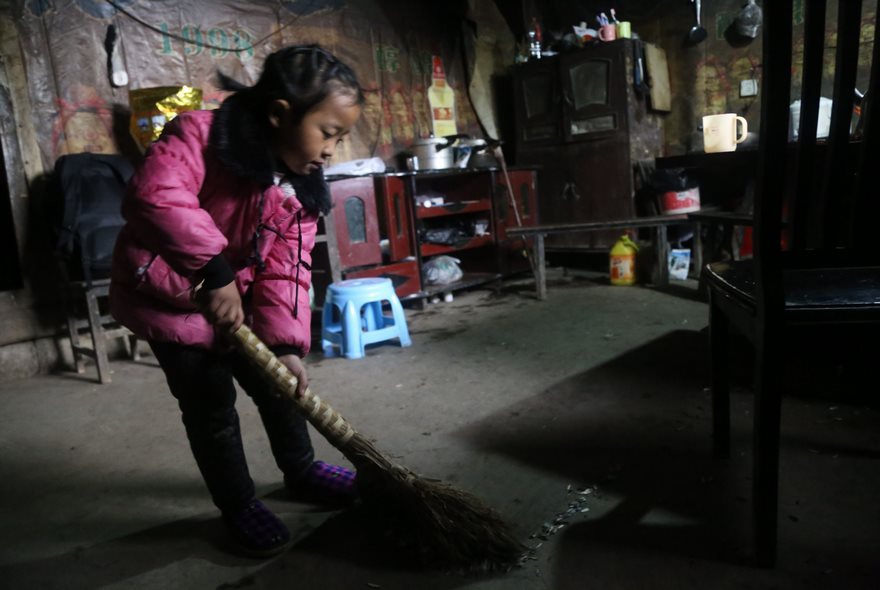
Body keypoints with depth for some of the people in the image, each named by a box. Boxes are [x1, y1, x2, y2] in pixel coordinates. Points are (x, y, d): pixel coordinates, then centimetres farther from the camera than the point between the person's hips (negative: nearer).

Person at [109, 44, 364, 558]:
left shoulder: (304, 190, -7)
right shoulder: (199, 134, -24)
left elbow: (286, 270, -11)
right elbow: (156, 195, -40)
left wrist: (285, 343, -23)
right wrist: (215, 270, -39)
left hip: (238, 304, 6)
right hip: (172, 300, -6)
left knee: (278, 386, 14)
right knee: (212, 407, 2)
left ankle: (301, 470, 38)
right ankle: (239, 506, 23)